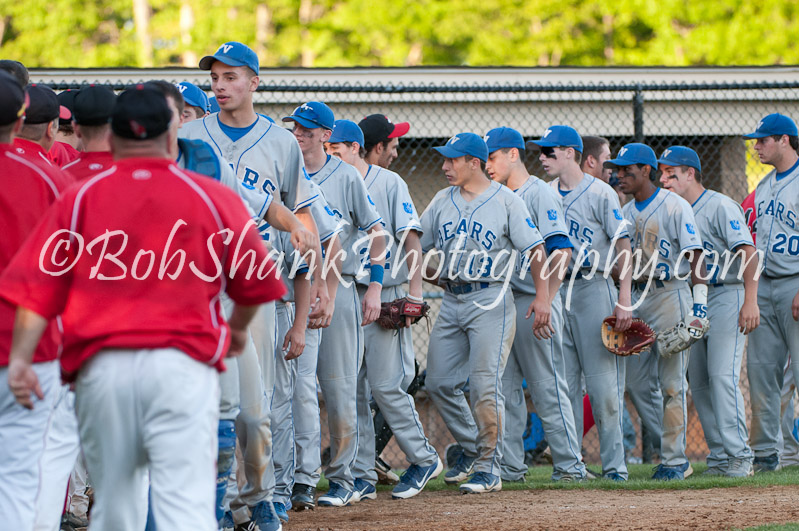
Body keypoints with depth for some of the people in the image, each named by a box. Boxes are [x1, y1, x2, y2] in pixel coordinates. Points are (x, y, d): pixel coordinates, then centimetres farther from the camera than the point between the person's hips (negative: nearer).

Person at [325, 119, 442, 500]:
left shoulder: (388, 183, 0)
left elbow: (411, 239, -5)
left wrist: (414, 293, -14)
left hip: (386, 295, -5)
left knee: (386, 385, -9)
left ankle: (423, 459, 8)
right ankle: (362, 478, 6)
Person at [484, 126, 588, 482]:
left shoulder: (540, 193, -6)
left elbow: (561, 250, -16)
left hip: (534, 301, -8)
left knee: (547, 387, -6)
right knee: (504, 388, 7)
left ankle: (569, 465, -2)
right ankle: (510, 466, 11)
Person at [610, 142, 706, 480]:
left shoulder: (675, 206, -6)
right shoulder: (625, 213, 15)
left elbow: (695, 256, -11)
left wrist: (699, 302, -18)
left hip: (671, 295, -8)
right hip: (637, 299, 8)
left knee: (671, 383, -7)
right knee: (636, 383, 5)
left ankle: (675, 461, -4)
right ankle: (671, 448, 14)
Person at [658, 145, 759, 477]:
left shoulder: (720, 206, -9)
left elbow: (747, 252, -17)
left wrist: (750, 301, -27)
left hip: (727, 297, -8)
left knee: (722, 374, -15)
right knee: (698, 381, 4)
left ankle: (738, 455, -14)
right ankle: (719, 457, 8)